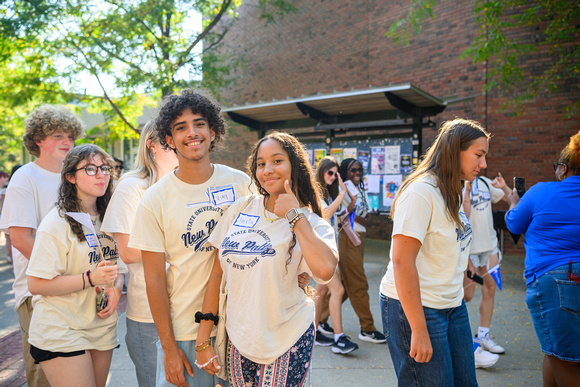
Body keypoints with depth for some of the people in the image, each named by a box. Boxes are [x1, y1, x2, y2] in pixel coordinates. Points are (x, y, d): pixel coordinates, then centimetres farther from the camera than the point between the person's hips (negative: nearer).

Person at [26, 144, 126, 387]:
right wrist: (90, 279, -24)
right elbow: (36, 284, -17)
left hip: (103, 328, 7)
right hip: (61, 332, -6)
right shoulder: (57, 223, -14)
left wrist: (115, 290, -5)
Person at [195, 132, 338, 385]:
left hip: (286, 344, -3)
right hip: (237, 339, 3)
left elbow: (325, 270, -31)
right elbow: (217, 273, 3)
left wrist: (294, 215, -20)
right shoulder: (241, 208, 0)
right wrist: (203, 340, 3)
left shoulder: (312, 224, -8)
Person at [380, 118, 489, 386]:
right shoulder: (420, 191, -18)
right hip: (414, 307, -9)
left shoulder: (452, 192, 11)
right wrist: (418, 330, -22)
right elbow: (402, 262, -23)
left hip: (453, 308, 9)